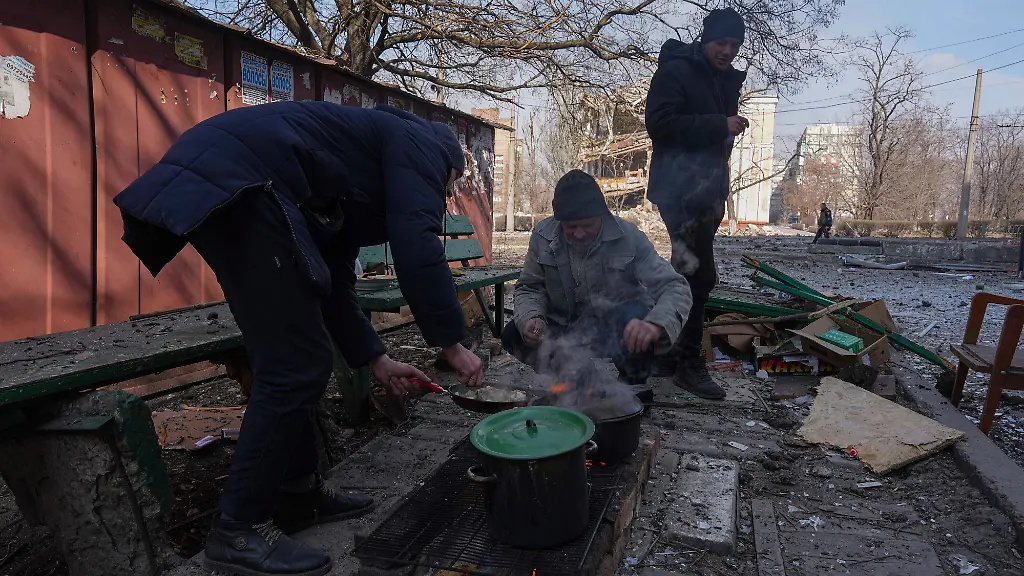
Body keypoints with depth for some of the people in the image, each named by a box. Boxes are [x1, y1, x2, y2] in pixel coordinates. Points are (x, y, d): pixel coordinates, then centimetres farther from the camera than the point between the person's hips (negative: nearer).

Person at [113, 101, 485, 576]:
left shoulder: (360, 179, 32)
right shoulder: (420, 143, 8)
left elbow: (333, 282, 29)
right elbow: (417, 248, -10)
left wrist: (375, 360, 28)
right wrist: (451, 344, -2)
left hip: (213, 183, 11)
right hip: (238, 183, -11)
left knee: (289, 360, 15)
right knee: (296, 367, -7)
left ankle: (297, 493, 27)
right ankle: (239, 531, 5)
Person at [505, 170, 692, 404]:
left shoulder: (629, 237, -17)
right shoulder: (543, 235, -10)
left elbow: (674, 287, -21)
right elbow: (528, 288, 0)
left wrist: (655, 325, -44)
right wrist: (530, 318, -24)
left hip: (618, 330, -2)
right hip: (565, 330, 3)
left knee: (640, 313, -35)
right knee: (513, 335, -20)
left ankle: (635, 385, -6)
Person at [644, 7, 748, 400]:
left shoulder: (728, 79, 18)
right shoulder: (675, 71, -7)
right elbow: (659, 123, -19)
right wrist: (719, 125, -19)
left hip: (709, 189, 9)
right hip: (679, 189, -9)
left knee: (688, 272, 11)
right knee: (698, 274, -13)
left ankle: (667, 355, 21)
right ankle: (688, 363, -3)